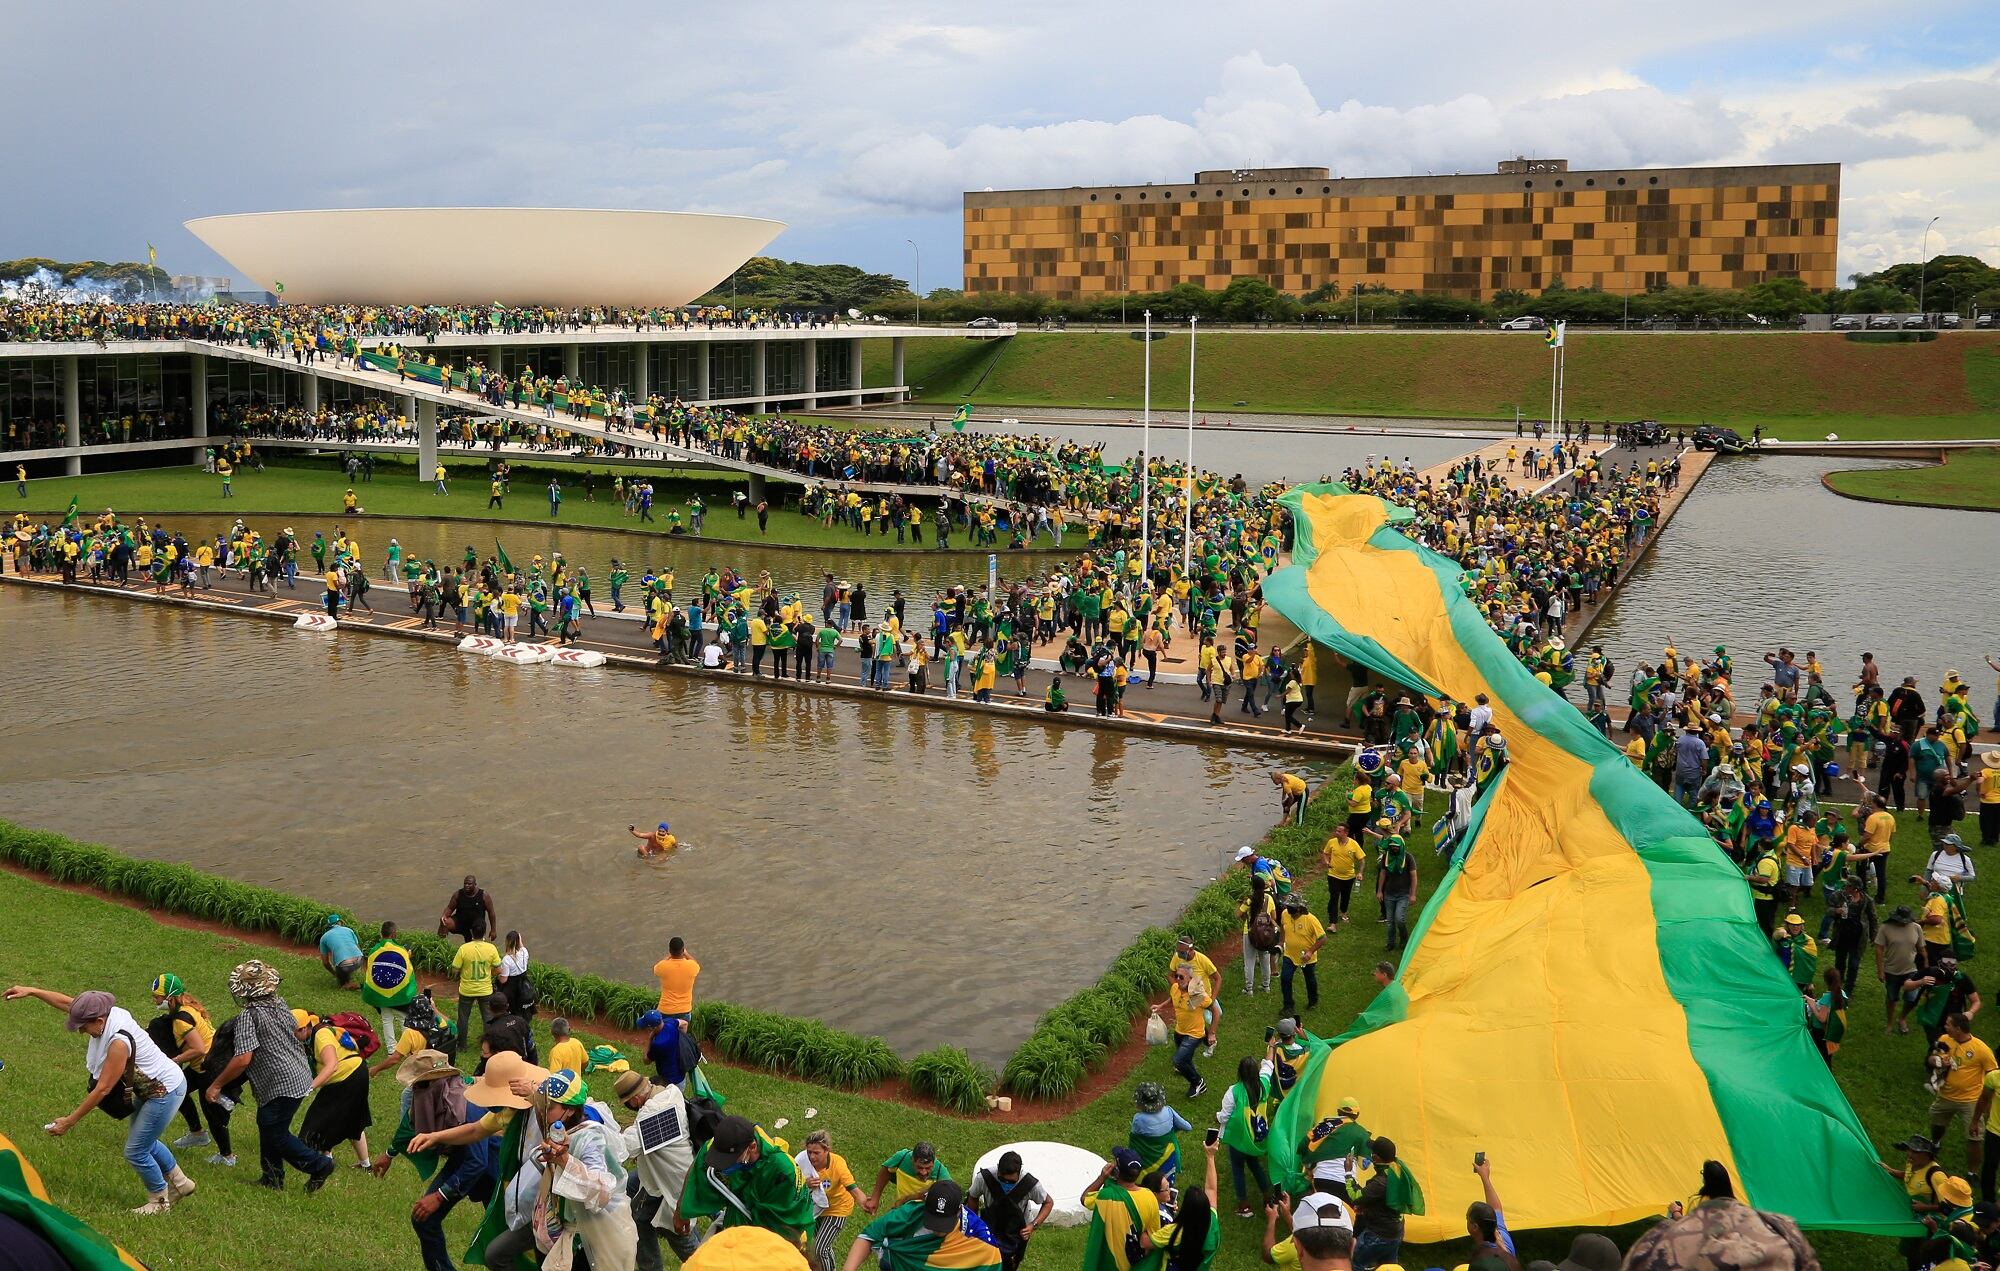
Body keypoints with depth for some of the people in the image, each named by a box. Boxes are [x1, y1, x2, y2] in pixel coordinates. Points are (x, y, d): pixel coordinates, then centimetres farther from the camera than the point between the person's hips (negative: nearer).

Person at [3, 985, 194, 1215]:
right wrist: (31, 991, 6)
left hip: (166, 1092, -10)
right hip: (150, 1088, 10)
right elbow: (66, 1002, 8)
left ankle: (160, 1200, 22)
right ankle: (181, 1184, 39)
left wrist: (69, 1121, -18)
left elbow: (102, 1089, -25)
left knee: (135, 1152, 1)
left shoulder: (119, 1042, -31)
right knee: (144, 1141, 25)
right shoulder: (111, 1014, -7)